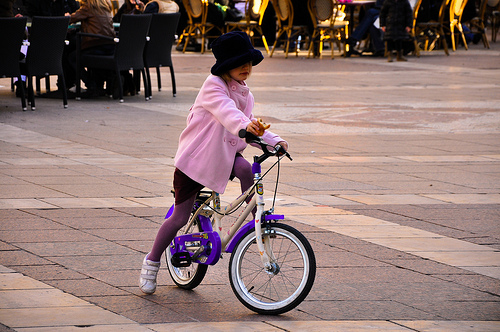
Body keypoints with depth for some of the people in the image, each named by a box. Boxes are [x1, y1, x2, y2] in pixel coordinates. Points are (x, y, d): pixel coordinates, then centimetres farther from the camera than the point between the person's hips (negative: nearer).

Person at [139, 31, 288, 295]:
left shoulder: (244, 93, 10)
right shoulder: (213, 85, -14)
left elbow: (251, 130, 12)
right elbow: (225, 110, -35)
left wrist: (273, 140, -6)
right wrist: (244, 125, -54)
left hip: (225, 155, 5)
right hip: (195, 156, -5)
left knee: (246, 169, -31)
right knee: (180, 217, -1)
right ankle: (151, 263, 16)